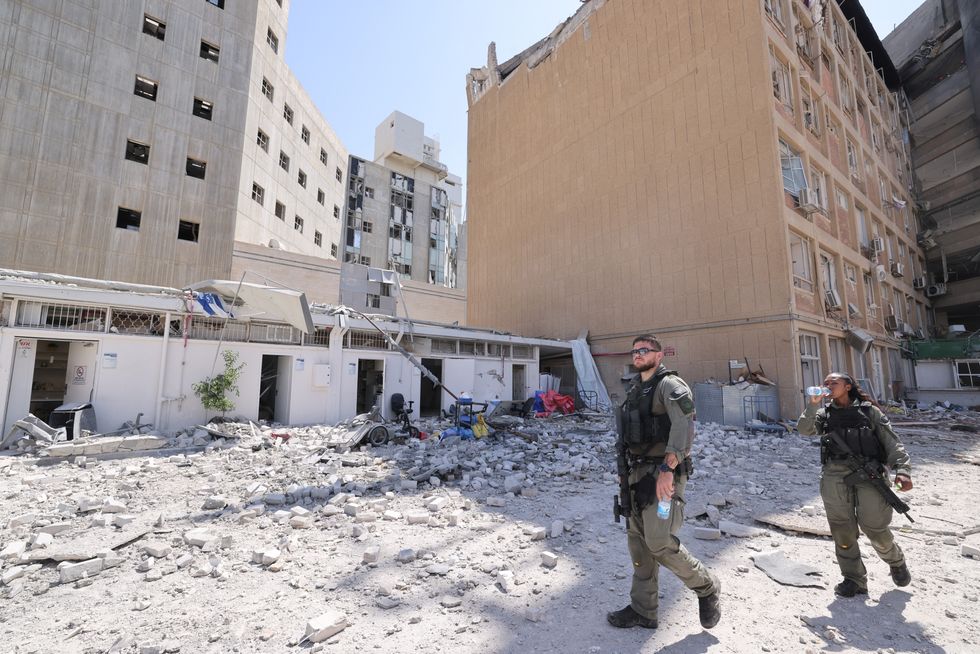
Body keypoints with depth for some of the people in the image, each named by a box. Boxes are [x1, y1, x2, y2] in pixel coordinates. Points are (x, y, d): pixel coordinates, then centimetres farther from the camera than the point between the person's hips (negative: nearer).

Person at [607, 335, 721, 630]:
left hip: (664, 473, -8)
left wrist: (667, 468, -35)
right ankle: (643, 610, 24)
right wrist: (626, 470, 18)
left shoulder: (670, 385, -11)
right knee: (638, 540, 11)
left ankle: (706, 587, 20)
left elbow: (684, 424, -28)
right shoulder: (634, 390, 15)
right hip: (638, 472, 8)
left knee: (659, 542, -8)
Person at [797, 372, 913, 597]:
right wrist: (813, 404, -8)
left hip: (869, 473, -2)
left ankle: (896, 562, 33)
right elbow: (804, 429, -2)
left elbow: (892, 442, 4)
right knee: (843, 532, 3)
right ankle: (854, 580, 16)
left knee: (875, 528, 1)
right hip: (835, 475, 2)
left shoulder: (869, 411, 9)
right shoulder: (824, 413, 14)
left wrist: (902, 470, -10)